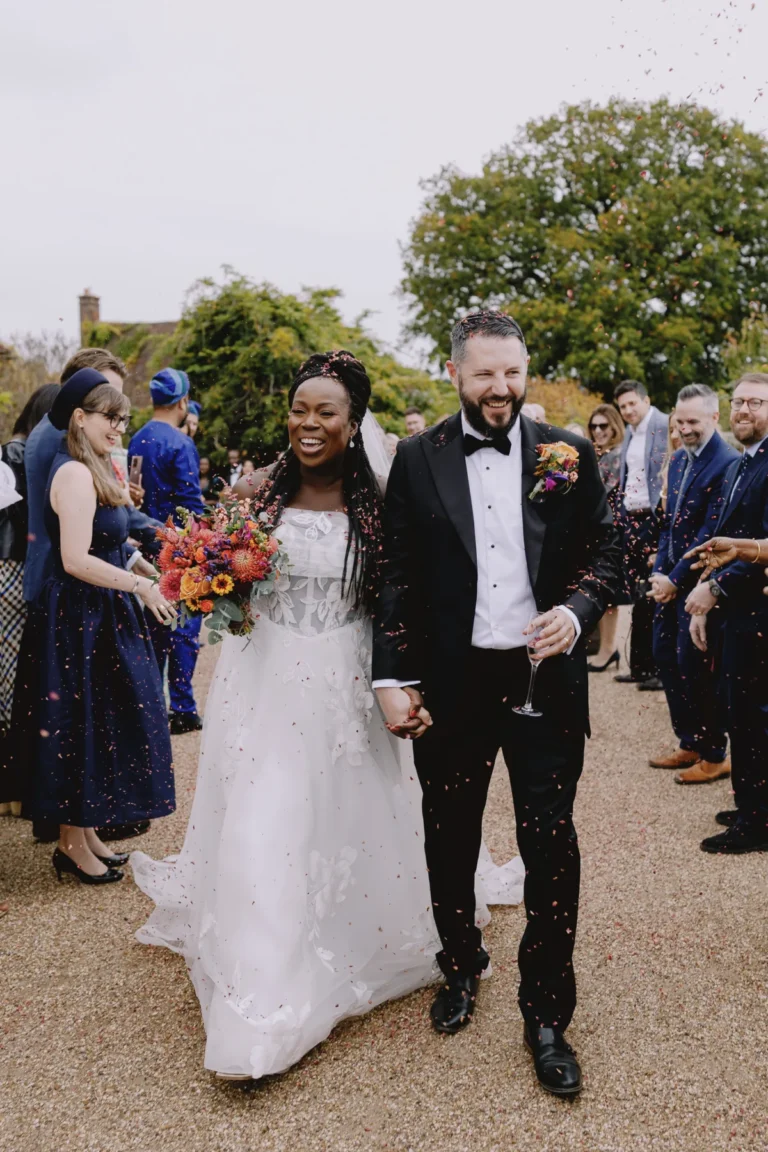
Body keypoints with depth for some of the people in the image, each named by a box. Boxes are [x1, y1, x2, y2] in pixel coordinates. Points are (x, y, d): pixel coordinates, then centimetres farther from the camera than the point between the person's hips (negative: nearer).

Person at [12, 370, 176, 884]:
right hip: (79, 620, -10)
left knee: (97, 724, 16)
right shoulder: (75, 474, -18)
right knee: (79, 727, 2)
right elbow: (76, 561, -24)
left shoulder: (94, 470, 13)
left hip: (96, 616, 10)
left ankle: (87, 832, 29)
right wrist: (141, 585, -20)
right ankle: (72, 845, 16)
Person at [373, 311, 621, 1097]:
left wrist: (576, 611, -14)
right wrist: (391, 678, -3)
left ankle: (546, 1017, 20)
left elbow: (604, 552, 6)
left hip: (544, 679, 0)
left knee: (551, 847, 2)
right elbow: (397, 577, 1)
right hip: (450, 682, 1)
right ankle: (460, 966, 42)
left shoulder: (568, 454, 1)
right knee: (449, 839, 16)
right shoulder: (417, 460, 0)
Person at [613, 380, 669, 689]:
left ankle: (660, 667, 5)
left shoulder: (664, 427, -9)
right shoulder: (629, 433, 16)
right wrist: (622, 516, 11)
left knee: (655, 596, -3)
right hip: (631, 519, 8)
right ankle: (640, 666, 19)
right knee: (638, 597, 12)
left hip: (655, 519, -8)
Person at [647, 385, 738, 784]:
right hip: (670, 577, 8)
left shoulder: (728, 463, -17)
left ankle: (714, 755, 15)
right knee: (665, 657, 13)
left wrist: (676, 579, -16)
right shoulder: (678, 459, 10)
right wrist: (660, 571, 3)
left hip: (699, 582, -8)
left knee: (695, 666, -1)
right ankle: (689, 743, 28)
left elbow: (710, 533, -19)